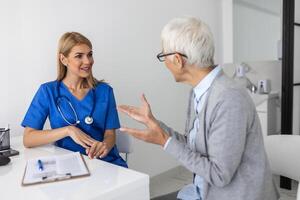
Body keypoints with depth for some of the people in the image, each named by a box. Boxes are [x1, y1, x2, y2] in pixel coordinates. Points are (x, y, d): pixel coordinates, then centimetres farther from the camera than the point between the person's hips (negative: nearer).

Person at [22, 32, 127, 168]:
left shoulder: (104, 90, 5)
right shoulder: (48, 91, 2)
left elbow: (110, 134, 4)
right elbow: (27, 139, -3)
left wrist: (105, 145, -19)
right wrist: (68, 130, -15)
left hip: (107, 162, 1)